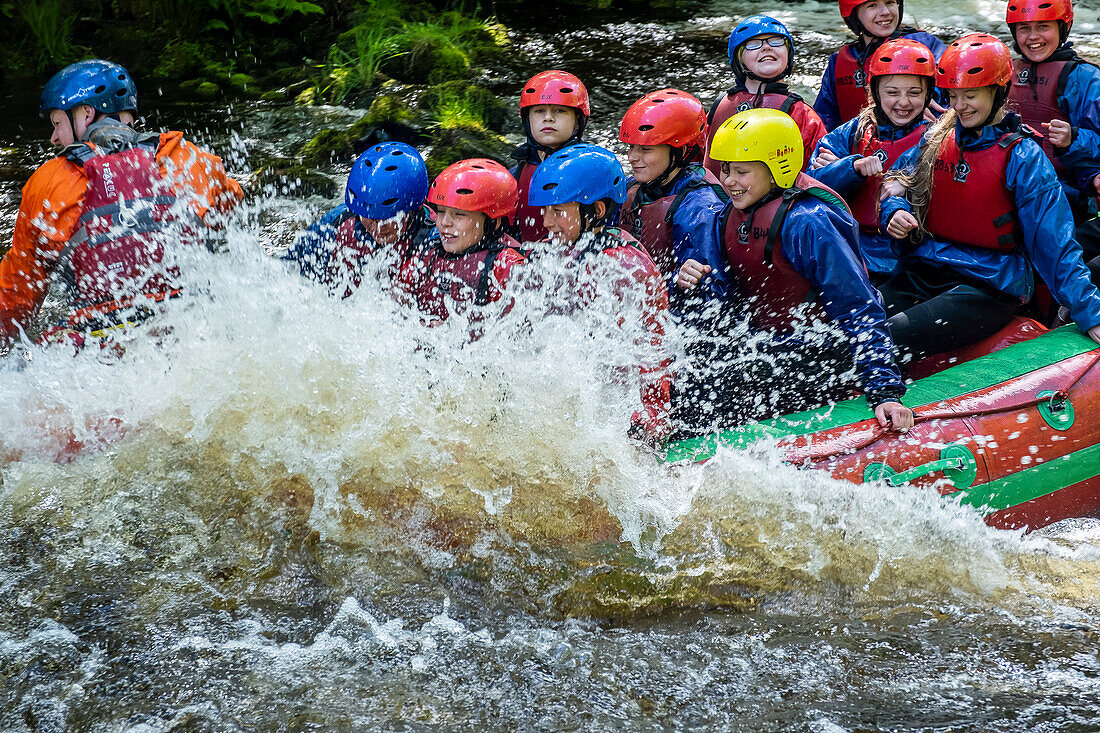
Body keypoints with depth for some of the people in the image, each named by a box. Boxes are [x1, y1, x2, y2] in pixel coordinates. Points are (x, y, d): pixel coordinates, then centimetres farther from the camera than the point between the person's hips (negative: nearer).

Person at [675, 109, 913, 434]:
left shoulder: (806, 223, -21)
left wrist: (885, 392, -28)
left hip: (820, 359, -8)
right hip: (766, 344, 8)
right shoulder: (729, 218, 4)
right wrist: (693, 283, -12)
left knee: (707, 392, -23)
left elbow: (860, 310, -22)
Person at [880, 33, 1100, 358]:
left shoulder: (1023, 157, -3)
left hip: (987, 287, -5)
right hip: (921, 271, 5)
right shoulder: (937, 139, 11)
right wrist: (896, 213, -4)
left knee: (886, 341, -31)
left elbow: (1054, 245, -4)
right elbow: (896, 187, 21)